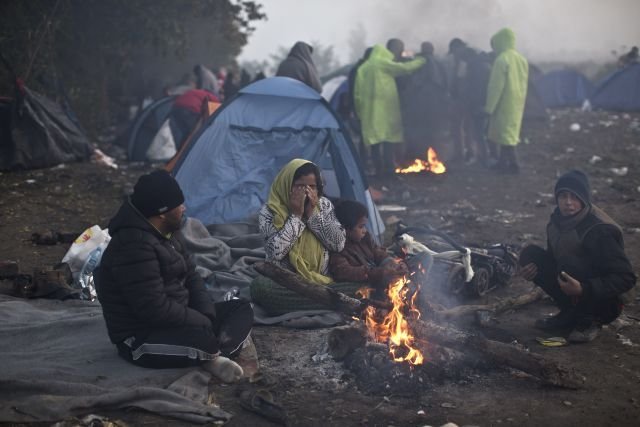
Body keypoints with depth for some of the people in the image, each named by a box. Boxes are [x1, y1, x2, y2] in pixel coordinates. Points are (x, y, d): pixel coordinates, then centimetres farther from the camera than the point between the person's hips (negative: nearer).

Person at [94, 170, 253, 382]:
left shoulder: (167, 233, 6)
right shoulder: (134, 247, -27)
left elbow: (190, 276, 12)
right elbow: (154, 309, -30)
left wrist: (207, 315, -5)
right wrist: (204, 322, -18)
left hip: (174, 321, 10)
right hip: (141, 338, -10)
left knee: (242, 309, 4)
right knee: (203, 338, -37)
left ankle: (212, 355, -17)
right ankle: (212, 355, -4)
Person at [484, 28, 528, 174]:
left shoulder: (501, 60, -16)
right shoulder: (522, 59, 9)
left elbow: (496, 86, -17)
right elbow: (524, 84, 14)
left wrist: (489, 107, -11)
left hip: (505, 103, -8)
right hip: (518, 104, 8)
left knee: (505, 133, -2)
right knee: (509, 132, 15)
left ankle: (513, 164, -2)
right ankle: (503, 162, 19)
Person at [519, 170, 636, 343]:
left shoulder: (600, 230, -24)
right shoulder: (557, 222, -3)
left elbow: (626, 278, -25)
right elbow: (552, 257, 14)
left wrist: (584, 289, -36)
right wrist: (533, 269, -9)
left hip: (605, 304, -7)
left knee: (569, 262, -32)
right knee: (530, 253, -8)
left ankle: (589, 321, -9)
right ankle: (570, 313, 3)